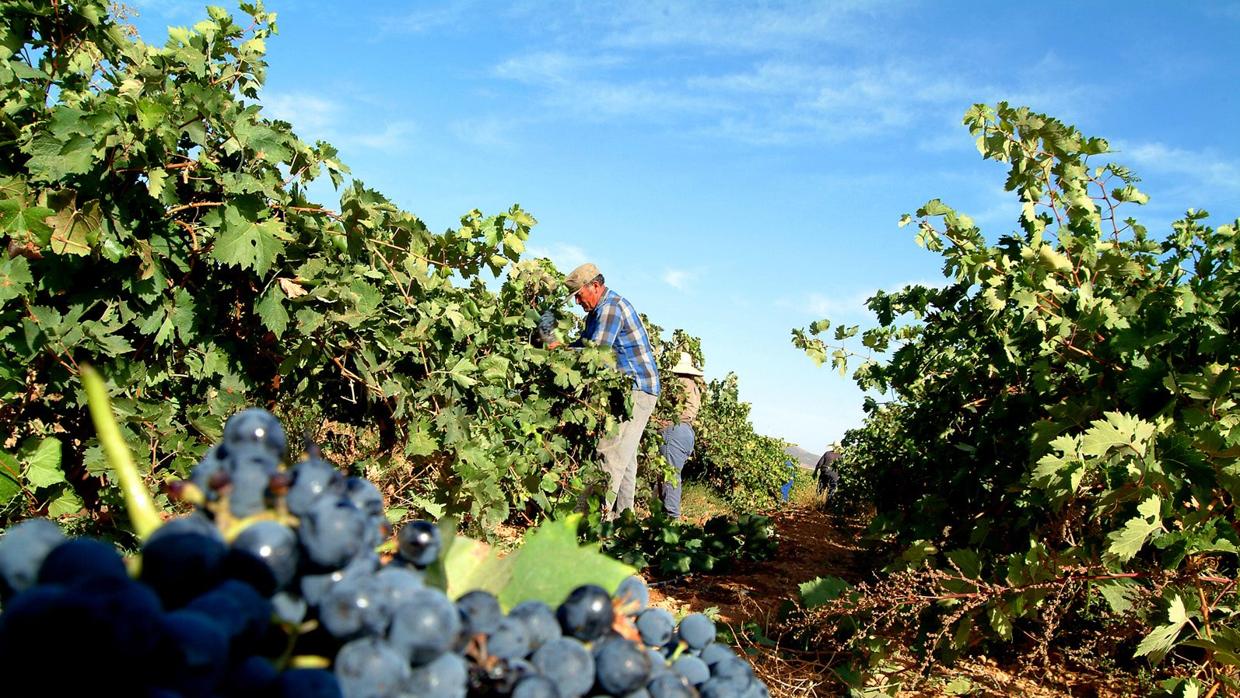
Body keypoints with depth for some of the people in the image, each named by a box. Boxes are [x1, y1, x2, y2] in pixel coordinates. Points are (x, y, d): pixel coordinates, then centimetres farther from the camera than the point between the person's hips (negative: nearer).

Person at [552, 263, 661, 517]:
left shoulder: (610, 307, -14)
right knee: (625, 456, 10)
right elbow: (584, 341, 21)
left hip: (636, 390, -11)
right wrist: (562, 347, 2)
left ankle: (598, 512, -17)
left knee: (611, 452, -15)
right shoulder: (600, 309, 19)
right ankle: (622, 514, 14)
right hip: (630, 390, 11)